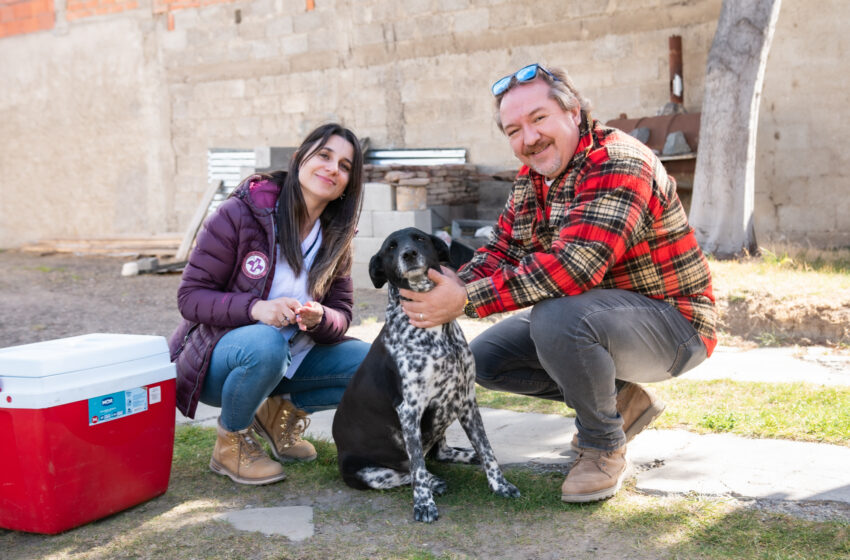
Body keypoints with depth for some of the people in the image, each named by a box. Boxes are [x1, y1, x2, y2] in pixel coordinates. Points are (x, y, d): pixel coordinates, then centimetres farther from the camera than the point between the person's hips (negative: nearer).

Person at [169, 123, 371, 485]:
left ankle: (282, 410, 9)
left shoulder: (335, 238, -1)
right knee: (267, 345, -39)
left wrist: (319, 318, -27)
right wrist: (255, 308, -35)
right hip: (214, 359, -5)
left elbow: (342, 313, -1)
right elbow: (190, 296, -17)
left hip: (286, 361, 5)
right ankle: (231, 441, -11)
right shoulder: (241, 214, -17)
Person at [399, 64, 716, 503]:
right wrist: (448, 288, -20)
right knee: (485, 358, 3)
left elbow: (573, 266, -37)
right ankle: (619, 400, 12)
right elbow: (501, 249, 2)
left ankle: (604, 445, -10)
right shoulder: (532, 178, 5)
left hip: (671, 322, -9)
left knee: (556, 318, -36)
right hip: (592, 313, 9)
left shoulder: (617, 164, -25)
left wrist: (468, 300, -34)